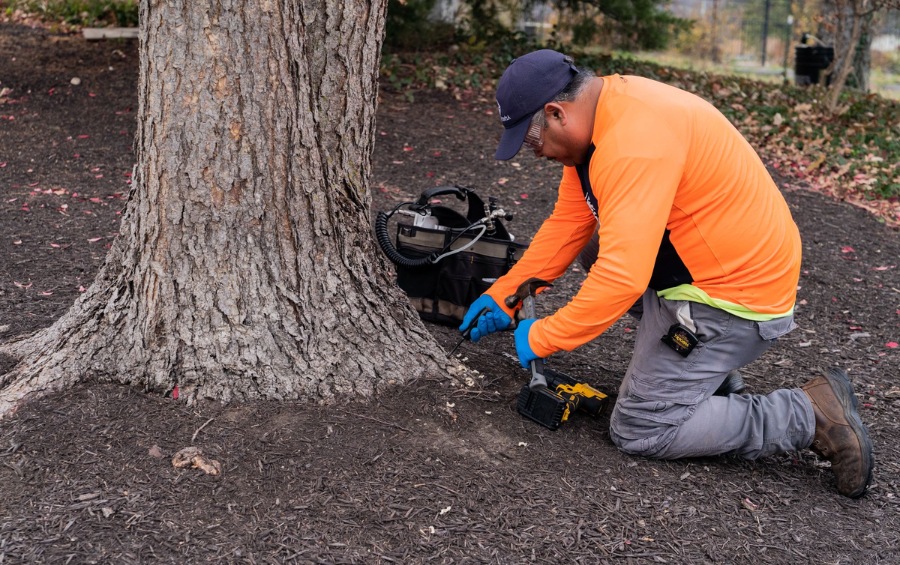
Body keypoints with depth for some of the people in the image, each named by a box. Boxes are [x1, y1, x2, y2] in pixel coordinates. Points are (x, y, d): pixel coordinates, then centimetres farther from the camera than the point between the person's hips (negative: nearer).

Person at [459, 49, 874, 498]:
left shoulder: (634, 140, -28)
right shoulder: (595, 119, 3)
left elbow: (623, 277, -32)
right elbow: (566, 224, 11)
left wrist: (542, 339, -21)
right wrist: (502, 295, 11)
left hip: (735, 290, -10)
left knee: (637, 430, -4)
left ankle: (808, 415, -1)